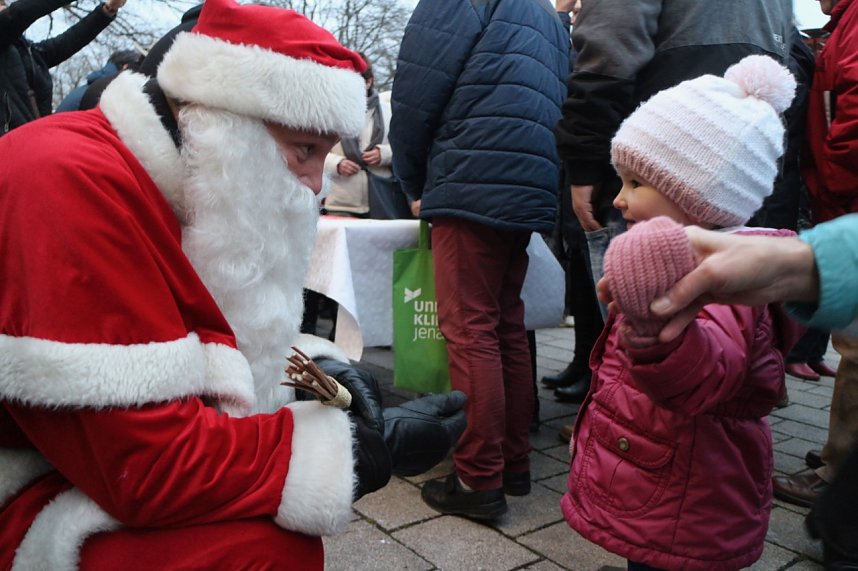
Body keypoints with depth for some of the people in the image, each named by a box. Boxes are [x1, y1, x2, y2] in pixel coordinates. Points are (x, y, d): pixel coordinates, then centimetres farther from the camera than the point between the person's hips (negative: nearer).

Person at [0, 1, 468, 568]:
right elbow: (148, 464, -30)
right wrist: (371, 449, -24)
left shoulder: (184, 183, 1)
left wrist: (311, 367, -8)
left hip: (104, 464, 9)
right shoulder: (74, 186, -27)